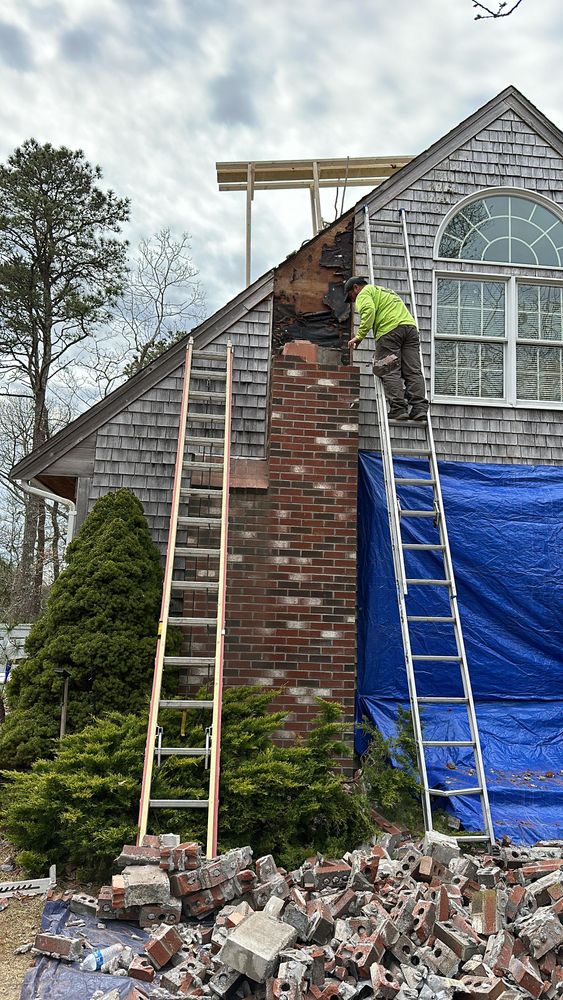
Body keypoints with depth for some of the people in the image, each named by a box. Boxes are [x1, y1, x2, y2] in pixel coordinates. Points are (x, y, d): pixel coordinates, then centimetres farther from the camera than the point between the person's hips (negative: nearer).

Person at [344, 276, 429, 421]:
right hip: (410, 326, 7)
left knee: (390, 372, -7)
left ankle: (398, 409, -15)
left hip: (390, 330, -7)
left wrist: (359, 336, -12)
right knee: (413, 371, 1)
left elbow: (369, 311, -10)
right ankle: (420, 408, -8)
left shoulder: (364, 293, 12)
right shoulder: (384, 291, 39)